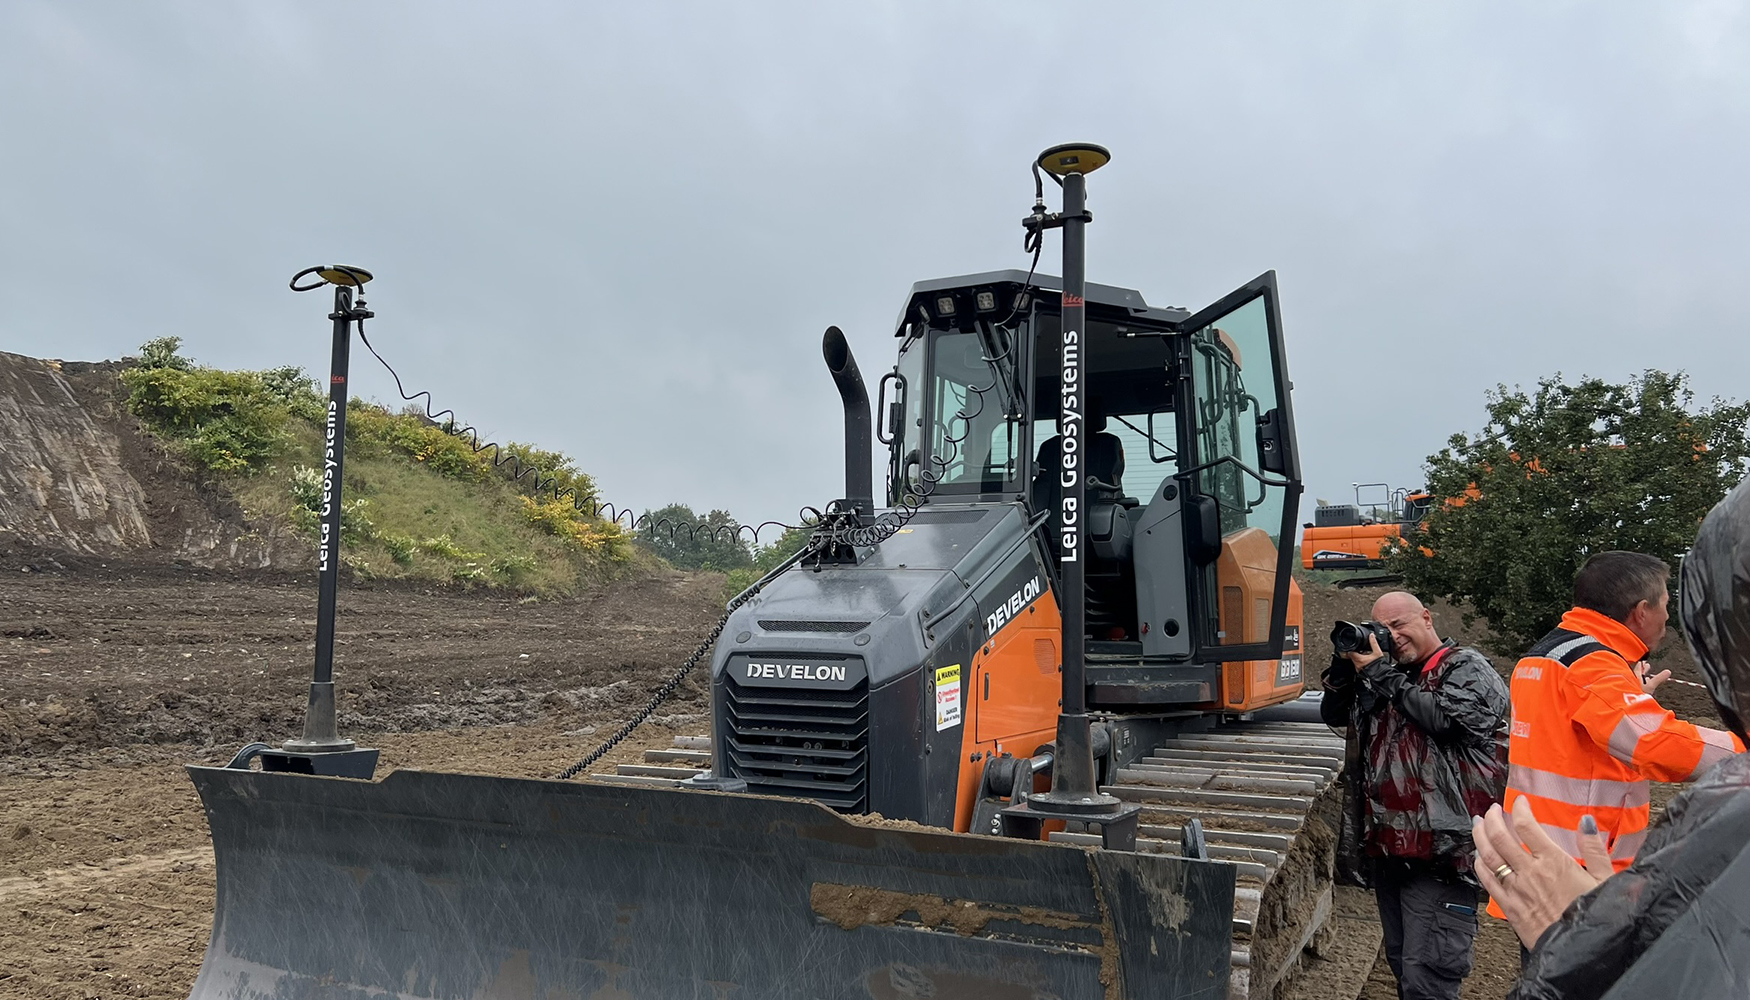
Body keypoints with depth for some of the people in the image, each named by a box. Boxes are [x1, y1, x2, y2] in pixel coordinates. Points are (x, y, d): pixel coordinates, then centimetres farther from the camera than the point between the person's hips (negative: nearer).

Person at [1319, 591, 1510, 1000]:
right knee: (1401, 964, 18)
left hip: (1440, 850, -8)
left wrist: (1381, 674, -11)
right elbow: (1333, 714, 18)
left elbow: (1444, 720, -20)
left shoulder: (1469, 669, -3)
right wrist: (1345, 663, 2)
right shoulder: (1385, 670, 17)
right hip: (1388, 847, 8)